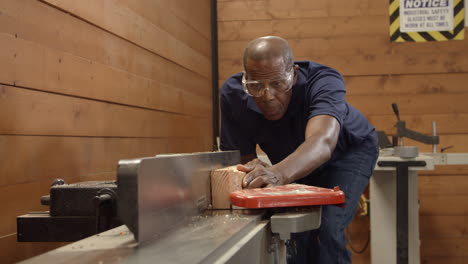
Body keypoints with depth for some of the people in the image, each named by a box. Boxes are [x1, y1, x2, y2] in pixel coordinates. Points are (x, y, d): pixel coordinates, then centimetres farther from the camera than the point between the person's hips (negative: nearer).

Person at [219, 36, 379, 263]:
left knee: (325, 231, -24)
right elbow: (241, 156, -23)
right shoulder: (232, 93, -26)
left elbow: (323, 142, -55)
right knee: (290, 233, -9)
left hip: (347, 151, -3)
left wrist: (279, 173, -75)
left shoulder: (324, 81, -37)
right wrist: (255, 171, -48)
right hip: (293, 163, 4)